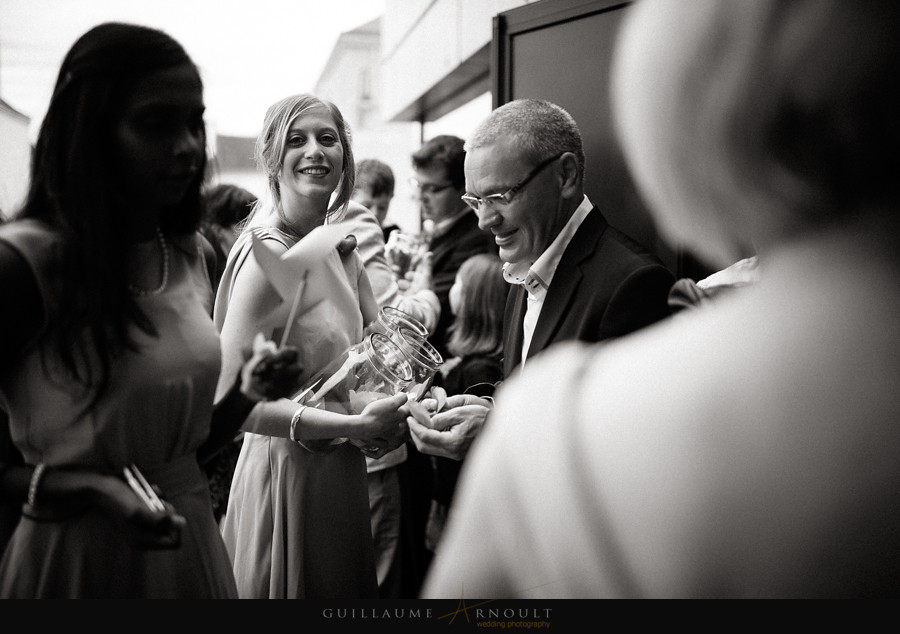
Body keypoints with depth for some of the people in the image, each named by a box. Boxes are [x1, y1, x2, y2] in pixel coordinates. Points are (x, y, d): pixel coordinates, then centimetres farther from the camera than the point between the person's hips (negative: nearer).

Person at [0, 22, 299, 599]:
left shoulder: (193, 254, 3)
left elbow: (190, 438, 10)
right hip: (76, 557, -6)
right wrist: (89, 491, -23)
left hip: (190, 540, 6)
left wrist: (250, 390, -6)